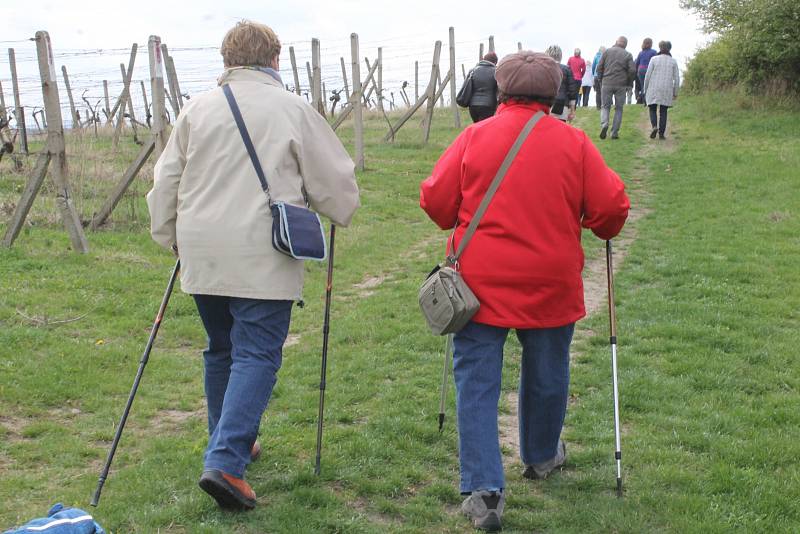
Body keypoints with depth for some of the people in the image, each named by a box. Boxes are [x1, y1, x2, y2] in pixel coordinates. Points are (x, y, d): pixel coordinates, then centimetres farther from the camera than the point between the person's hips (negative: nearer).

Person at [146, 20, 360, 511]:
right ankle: (226, 462, -13)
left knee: (221, 351, 19)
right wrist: (342, 212, 24)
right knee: (257, 355, -3)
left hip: (203, 254, 5)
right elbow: (334, 180, 3)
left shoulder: (197, 109, 9)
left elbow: (166, 182, 13)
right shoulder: (293, 109, -2)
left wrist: (169, 236, 27)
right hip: (263, 257, -5)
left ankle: (231, 444, 32)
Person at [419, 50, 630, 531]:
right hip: (550, 286, 1)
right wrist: (602, 229, 19)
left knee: (477, 381, 4)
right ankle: (542, 456, 43)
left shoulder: (475, 136, -4)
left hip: (481, 281, -1)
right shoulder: (574, 142, -3)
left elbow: (435, 200, -3)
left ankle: (484, 490, -2)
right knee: (547, 374, 21)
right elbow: (611, 207, -3)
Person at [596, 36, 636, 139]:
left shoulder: (607, 52, 5)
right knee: (619, 108, 9)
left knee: (605, 106, 10)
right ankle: (614, 133, 6)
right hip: (621, 85, 0)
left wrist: (601, 81, 13)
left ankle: (604, 124, -18)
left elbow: (599, 67, 2)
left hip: (607, 84, 0)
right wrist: (628, 84, 8)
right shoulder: (628, 55, 4)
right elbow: (632, 71, -5)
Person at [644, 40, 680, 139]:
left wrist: (645, 90, 5)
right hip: (667, 90, 1)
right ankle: (661, 133, 4)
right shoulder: (673, 61, 2)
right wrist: (675, 93, 9)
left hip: (653, 89, -1)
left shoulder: (654, 59, -3)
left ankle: (654, 127, -16)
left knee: (653, 110, 10)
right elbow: (676, 78, 1)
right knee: (663, 112, 10)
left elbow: (648, 75, -4)